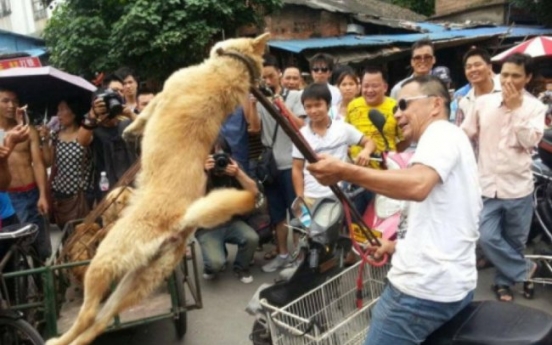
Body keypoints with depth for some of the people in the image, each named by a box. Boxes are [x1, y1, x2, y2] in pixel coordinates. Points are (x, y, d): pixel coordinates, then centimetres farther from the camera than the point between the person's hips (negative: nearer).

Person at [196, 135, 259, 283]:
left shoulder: (232, 169, -4)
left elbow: (254, 191, -11)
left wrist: (238, 173, -26)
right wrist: (203, 173, -35)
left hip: (231, 222, 3)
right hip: (207, 227, -3)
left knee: (252, 238, -26)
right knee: (216, 263, -25)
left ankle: (241, 267, 7)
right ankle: (212, 265, 16)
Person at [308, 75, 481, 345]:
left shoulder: (441, 133, -11)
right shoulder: (450, 140, 21)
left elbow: (416, 185, -33)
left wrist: (344, 171, -33)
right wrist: (400, 244, 22)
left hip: (425, 288, -10)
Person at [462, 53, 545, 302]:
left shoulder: (535, 107, -1)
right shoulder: (483, 102, 1)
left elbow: (531, 141, -15)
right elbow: (464, 135, 6)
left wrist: (516, 108, -15)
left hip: (518, 186, 0)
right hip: (487, 185, 0)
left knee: (515, 242, 12)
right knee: (487, 238, -8)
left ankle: (504, 280, 34)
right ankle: (523, 270, 16)